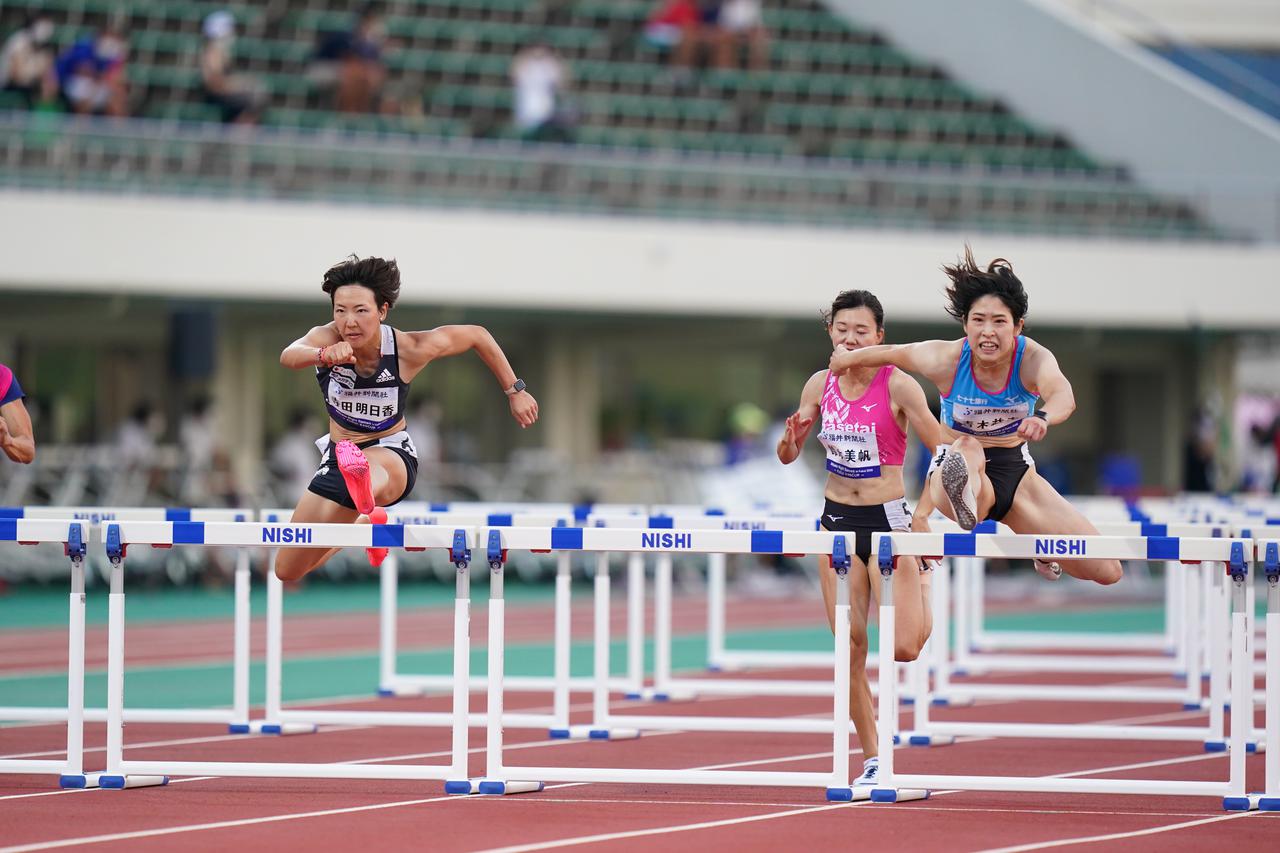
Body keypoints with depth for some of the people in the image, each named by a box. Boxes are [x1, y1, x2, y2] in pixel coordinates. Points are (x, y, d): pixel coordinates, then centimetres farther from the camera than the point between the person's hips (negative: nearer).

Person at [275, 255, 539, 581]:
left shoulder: (409, 349, -20)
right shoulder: (327, 338, -20)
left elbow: (478, 335, -3)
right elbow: (289, 356, -44)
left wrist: (515, 391, 1)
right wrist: (324, 355, -66)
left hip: (391, 452, -4)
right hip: (338, 455, 4)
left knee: (372, 469, -44)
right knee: (287, 572, 13)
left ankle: (369, 511, -84)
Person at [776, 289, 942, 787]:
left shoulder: (898, 387, -11)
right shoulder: (820, 386, 3)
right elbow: (788, 454, 12)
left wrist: (925, 513, -20)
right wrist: (791, 439, -11)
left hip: (888, 519, -4)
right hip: (838, 520, 4)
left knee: (902, 647, -11)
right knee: (851, 648, 0)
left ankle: (920, 588, 25)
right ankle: (872, 760, 10)